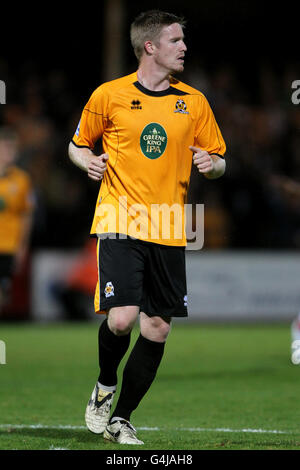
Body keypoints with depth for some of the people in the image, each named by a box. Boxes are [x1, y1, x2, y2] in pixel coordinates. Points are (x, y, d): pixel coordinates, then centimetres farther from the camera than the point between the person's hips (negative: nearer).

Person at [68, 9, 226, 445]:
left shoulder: (194, 101, 9)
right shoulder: (109, 95, 1)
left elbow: (219, 160, 16)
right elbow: (77, 145, 13)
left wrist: (211, 164, -7)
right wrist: (89, 161, -9)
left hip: (168, 229, 4)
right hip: (120, 224, -4)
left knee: (158, 327, 1)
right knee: (121, 318, -19)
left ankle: (121, 419, 15)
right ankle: (105, 386, 11)